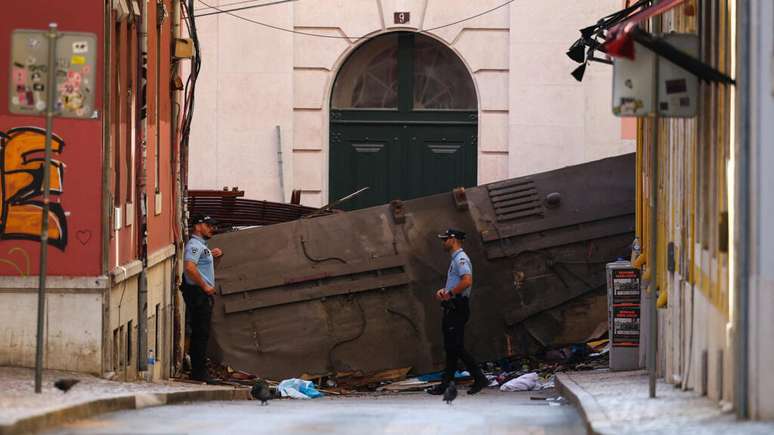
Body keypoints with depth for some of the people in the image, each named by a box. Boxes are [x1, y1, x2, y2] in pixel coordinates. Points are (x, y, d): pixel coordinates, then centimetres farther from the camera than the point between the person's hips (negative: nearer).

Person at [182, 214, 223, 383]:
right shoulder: (194, 245, -12)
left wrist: (212, 255, 18)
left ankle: (198, 371, 14)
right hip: (198, 293, -10)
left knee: (201, 334, 11)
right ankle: (199, 372, -9)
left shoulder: (202, 245, 21)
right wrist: (205, 287, -21)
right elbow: (190, 267, -27)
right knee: (200, 333, -10)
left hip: (204, 295, 10)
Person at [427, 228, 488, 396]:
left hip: (457, 307, -11)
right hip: (451, 309, 11)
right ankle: (446, 384, 11)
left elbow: (467, 281, -27)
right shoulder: (455, 260, 22)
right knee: (450, 347, 9)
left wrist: (450, 293, -20)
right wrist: (444, 291, 12)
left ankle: (479, 378, -11)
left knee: (456, 347, -13)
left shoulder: (461, 259, -12)